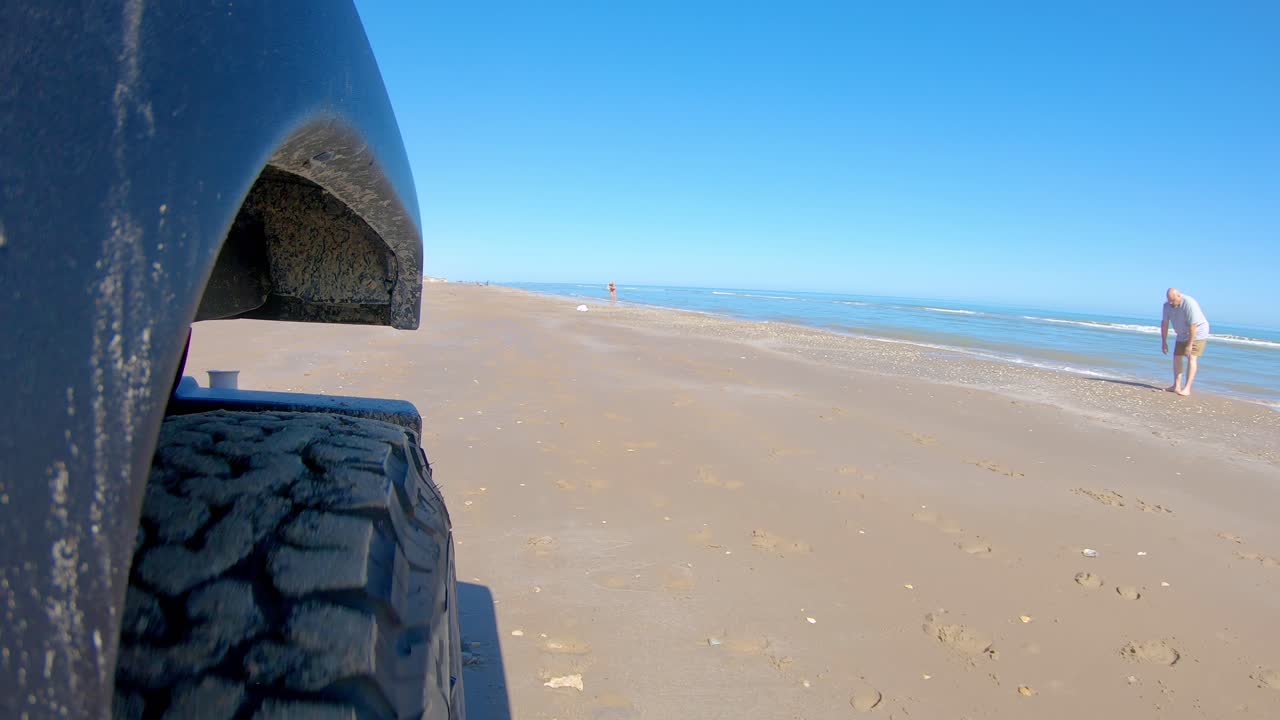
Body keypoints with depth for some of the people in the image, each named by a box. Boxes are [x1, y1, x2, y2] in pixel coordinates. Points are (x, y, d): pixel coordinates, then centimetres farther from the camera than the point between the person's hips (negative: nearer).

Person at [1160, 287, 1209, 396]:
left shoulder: (1190, 304, -31)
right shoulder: (1167, 305, -10)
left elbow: (1193, 326, -31)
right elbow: (1164, 323, -3)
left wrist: (1190, 344, -30)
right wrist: (1164, 342, -3)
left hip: (1197, 333, -7)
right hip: (1183, 334, 7)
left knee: (1191, 357, -15)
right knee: (1176, 357, 3)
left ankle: (1187, 388, -20)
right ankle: (1177, 386, 7)